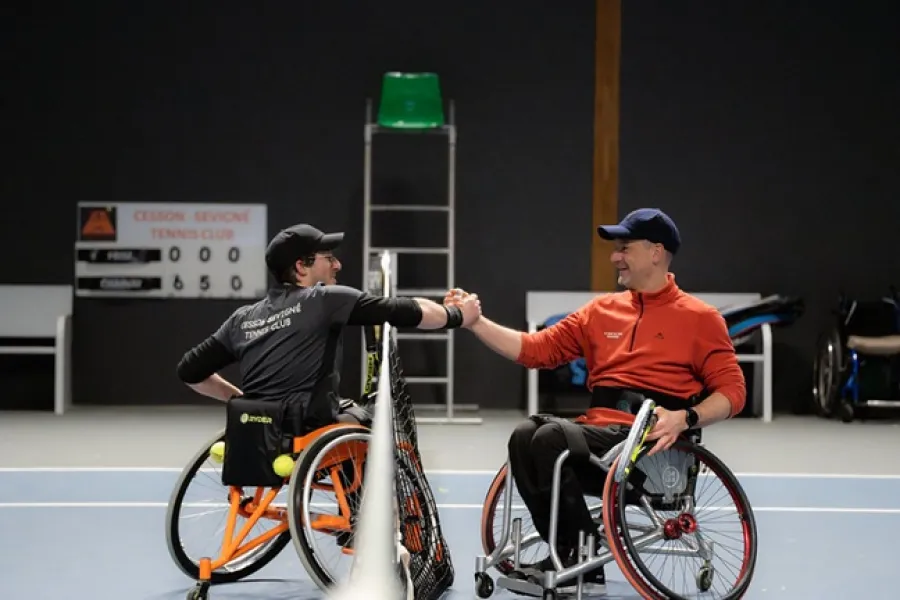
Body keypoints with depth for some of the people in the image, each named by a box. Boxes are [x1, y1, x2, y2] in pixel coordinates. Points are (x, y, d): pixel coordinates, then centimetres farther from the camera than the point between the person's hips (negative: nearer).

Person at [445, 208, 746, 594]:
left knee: (552, 437, -28)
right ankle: (574, 560, -16)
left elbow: (732, 391, 1)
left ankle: (581, 560, -14)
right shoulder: (601, 310, 20)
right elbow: (536, 350, 15)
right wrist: (476, 322, 5)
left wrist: (685, 418, -16)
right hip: (600, 430, 6)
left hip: (651, 441, -5)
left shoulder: (699, 318, 6)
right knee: (525, 435, -23)